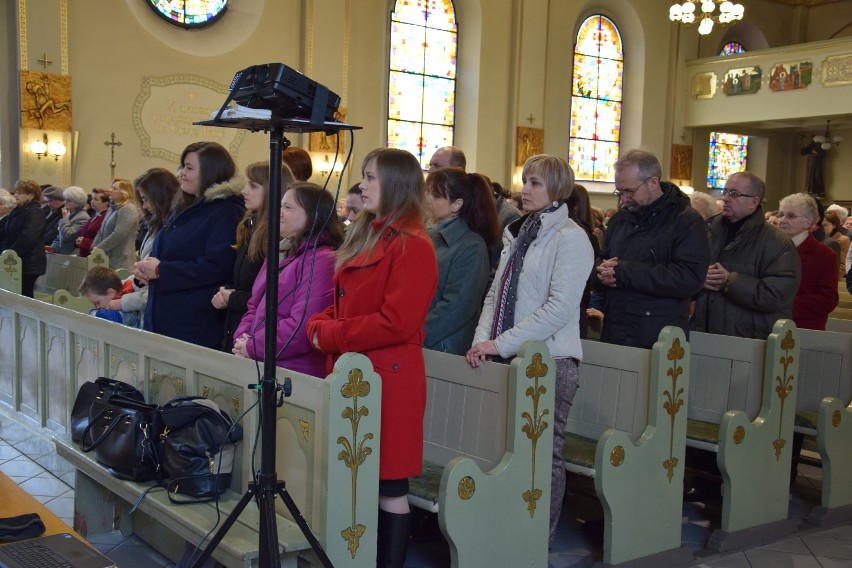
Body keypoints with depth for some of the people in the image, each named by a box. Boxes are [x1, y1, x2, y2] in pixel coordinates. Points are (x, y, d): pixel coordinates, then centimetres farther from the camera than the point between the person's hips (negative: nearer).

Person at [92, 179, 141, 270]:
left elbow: (118, 235, -18)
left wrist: (98, 249, -13)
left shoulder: (128, 209, -10)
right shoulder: (113, 208, 19)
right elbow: (101, 233, 21)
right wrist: (93, 248, 5)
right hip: (108, 260, 8)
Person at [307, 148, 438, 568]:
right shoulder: (366, 237, 16)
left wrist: (329, 336, -14)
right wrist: (317, 326, -1)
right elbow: (343, 305, 20)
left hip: (388, 377, -9)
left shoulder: (412, 245, -13)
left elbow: (396, 323, -21)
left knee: (388, 485, 0)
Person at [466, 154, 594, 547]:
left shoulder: (570, 237, -8)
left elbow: (560, 307, -16)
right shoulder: (517, 234, 15)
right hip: (511, 358, 6)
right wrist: (484, 338, -2)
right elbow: (496, 293, 15)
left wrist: (503, 343, -17)